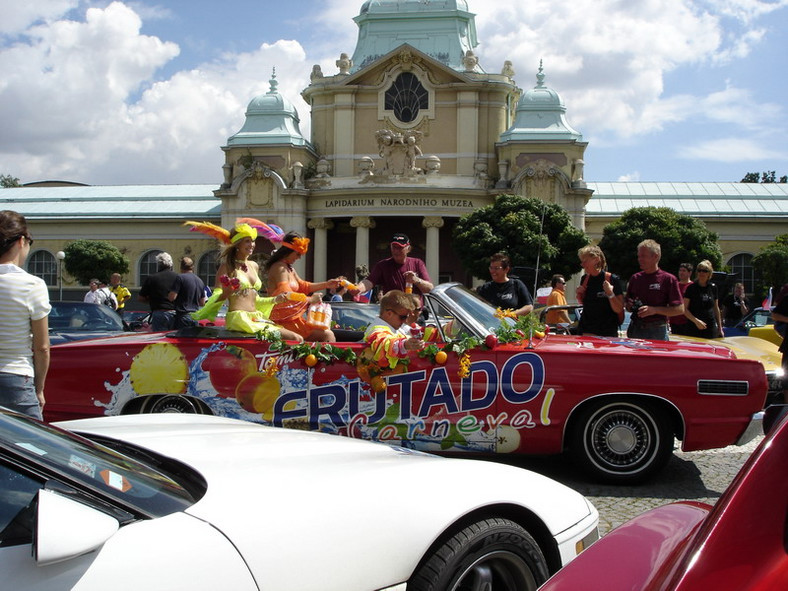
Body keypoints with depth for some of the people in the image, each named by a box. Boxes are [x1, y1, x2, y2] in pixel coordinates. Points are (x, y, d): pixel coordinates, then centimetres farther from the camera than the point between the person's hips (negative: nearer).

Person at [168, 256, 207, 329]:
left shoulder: (180, 278, -8)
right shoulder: (200, 281, 13)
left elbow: (172, 297, -13)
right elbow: (202, 302, 17)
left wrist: (167, 295, 8)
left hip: (183, 316, -6)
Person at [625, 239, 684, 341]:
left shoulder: (668, 279, -3)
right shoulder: (635, 278, 11)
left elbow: (680, 309, -7)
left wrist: (654, 310, -16)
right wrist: (630, 306, -2)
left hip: (657, 331, -4)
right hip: (635, 328, 4)